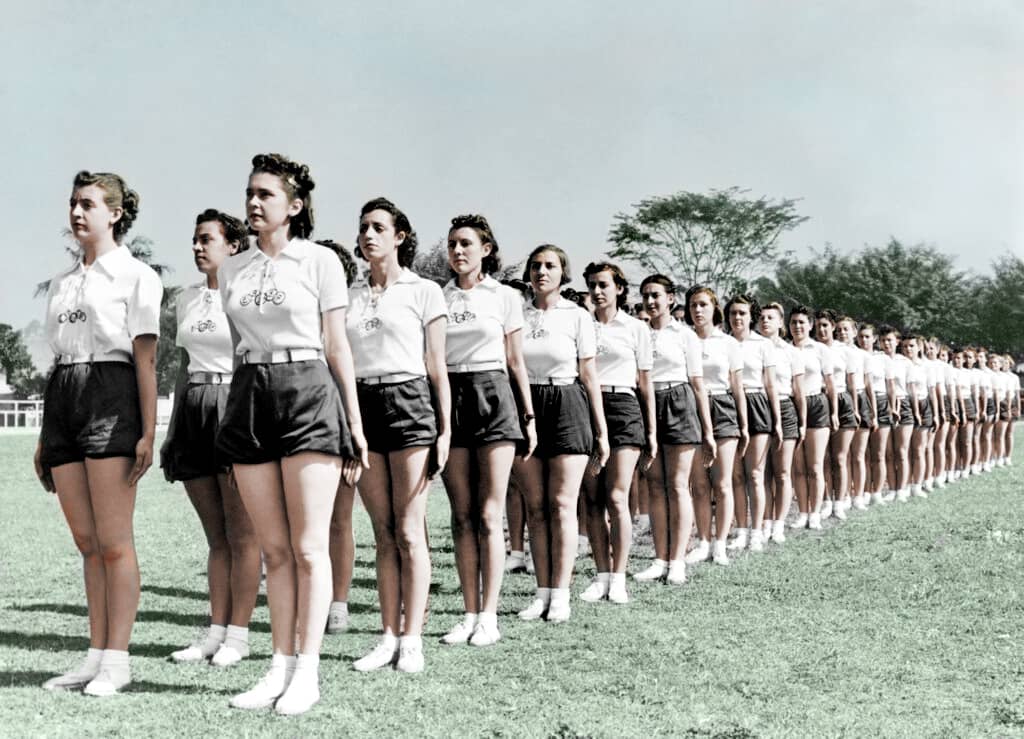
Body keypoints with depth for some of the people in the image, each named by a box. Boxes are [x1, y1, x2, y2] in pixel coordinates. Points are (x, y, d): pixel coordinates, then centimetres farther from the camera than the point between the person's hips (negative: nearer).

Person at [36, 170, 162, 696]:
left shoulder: (136, 276, 1)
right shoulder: (60, 283, 19)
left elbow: (145, 360, -5)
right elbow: (58, 358, 19)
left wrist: (148, 433, -13)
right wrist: (44, 437, 16)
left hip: (110, 395, -6)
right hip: (61, 400, 6)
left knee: (112, 541, -6)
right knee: (87, 543, 8)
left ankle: (116, 661, -1)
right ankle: (96, 656, 12)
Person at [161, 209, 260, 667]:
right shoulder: (187, 299, 15)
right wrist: (174, 431, 16)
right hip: (193, 410, 6)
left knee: (241, 534, -2)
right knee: (216, 535, 9)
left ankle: (238, 634, 3)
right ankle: (216, 630, 13)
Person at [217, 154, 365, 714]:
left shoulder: (319, 261, 1)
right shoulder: (231, 270, 14)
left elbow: (336, 347, 2)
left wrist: (354, 422, 0)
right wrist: (238, 414, 16)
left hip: (309, 394, -4)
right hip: (249, 396, 4)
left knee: (308, 546, -3)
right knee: (274, 548, 6)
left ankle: (307, 670, 2)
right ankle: (280, 665, 12)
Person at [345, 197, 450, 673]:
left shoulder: (423, 291, 4)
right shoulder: (349, 295, 14)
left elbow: (437, 367, 2)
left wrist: (445, 430, -3)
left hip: (408, 401, -4)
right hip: (362, 405, 4)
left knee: (409, 530, -4)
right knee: (383, 531, 5)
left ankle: (412, 638, 0)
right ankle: (388, 636, 9)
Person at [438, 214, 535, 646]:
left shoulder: (505, 297, 5)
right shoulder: (437, 298, 9)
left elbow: (516, 361, 7)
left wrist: (529, 416, 5)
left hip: (492, 395, -2)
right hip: (450, 398, 2)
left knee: (489, 514, -4)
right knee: (462, 515, 4)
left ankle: (489, 616, -1)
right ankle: (470, 614, 9)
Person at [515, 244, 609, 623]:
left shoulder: (577, 316, 2)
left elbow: (589, 376, 3)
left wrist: (601, 431, 1)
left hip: (567, 406, -2)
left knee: (562, 504, -4)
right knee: (535, 506, 3)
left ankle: (560, 594, 0)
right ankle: (542, 591, 9)